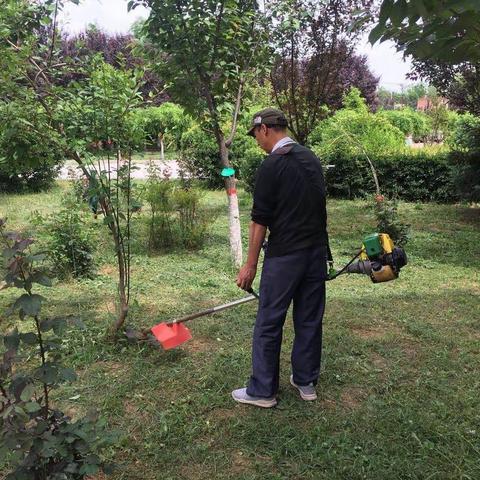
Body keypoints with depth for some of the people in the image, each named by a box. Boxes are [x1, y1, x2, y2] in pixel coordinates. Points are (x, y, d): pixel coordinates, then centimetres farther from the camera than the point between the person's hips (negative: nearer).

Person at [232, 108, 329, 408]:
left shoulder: (272, 166, -14)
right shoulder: (312, 158, 10)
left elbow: (260, 221, -14)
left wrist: (250, 265, -8)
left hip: (285, 256, -8)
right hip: (317, 251, 8)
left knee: (269, 323, 3)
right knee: (310, 320, 14)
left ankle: (263, 390, 12)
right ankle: (306, 382, 25)